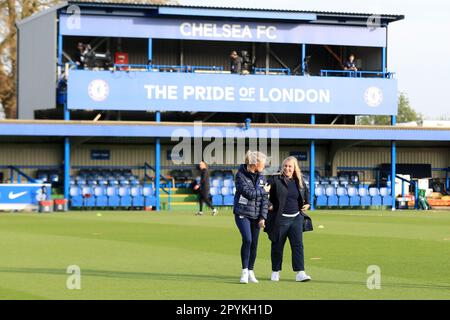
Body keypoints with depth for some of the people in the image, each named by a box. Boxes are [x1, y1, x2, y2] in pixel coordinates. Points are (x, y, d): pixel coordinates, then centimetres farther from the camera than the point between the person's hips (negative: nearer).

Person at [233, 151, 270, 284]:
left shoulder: (261, 177, 8)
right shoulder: (241, 175, -8)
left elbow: (265, 198, 6)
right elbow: (248, 193, -18)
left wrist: (263, 217, -3)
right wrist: (263, 190, -5)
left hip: (256, 216, 5)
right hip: (242, 213, -5)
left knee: (254, 244, 5)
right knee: (247, 240, -19)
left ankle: (250, 272, 16)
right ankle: (244, 271, -10)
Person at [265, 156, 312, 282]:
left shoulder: (299, 181, 8)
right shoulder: (275, 180, -5)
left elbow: (306, 193, 27)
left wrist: (307, 203, 13)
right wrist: (269, 205, -12)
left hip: (296, 218, 3)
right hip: (279, 219, -3)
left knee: (298, 244, -5)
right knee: (277, 246, 7)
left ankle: (300, 273, -7)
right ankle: (275, 272, 20)